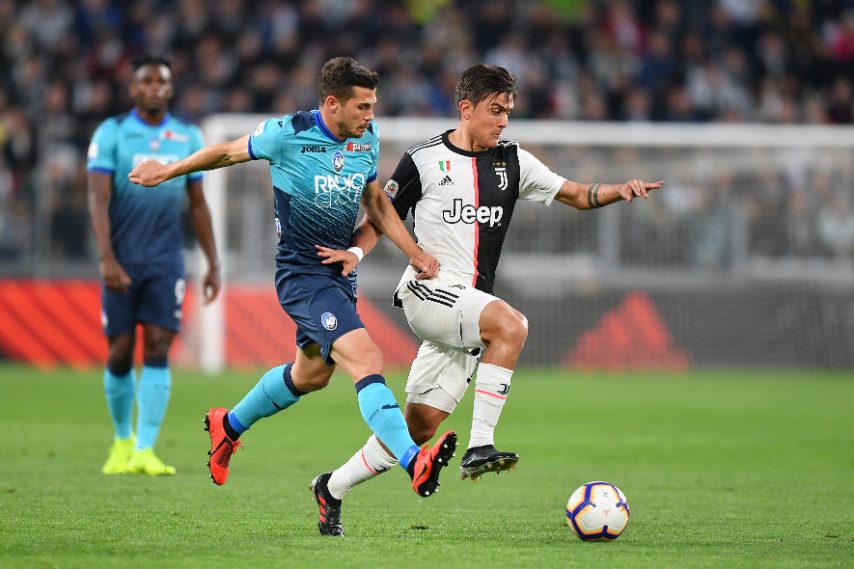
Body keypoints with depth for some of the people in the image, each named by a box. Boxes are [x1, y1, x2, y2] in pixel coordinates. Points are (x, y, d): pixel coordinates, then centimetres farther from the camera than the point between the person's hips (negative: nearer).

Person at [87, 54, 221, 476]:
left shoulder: (188, 138, 7)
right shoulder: (111, 133, -3)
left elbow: (197, 205, 14)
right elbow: (98, 199, -10)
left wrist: (213, 263, 11)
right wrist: (107, 259, -21)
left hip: (166, 259, 2)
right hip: (122, 261, -1)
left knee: (157, 348, -10)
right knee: (120, 353, 3)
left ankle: (144, 450, -12)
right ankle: (122, 442, 22)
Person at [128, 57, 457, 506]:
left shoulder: (367, 139, 2)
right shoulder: (288, 135, -16)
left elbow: (376, 203, 16)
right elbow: (231, 151, 2)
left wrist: (414, 253, 5)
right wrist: (168, 171, 14)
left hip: (340, 271, 8)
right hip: (302, 273, -8)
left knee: (311, 374, 23)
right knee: (366, 359, -24)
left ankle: (230, 424, 46)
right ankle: (414, 461, -35)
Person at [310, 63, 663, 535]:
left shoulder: (513, 162, 11)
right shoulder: (423, 161, -1)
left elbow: (575, 195, 12)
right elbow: (380, 220, 6)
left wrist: (618, 190, -7)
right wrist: (354, 252, -14)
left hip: (467, 309, 6)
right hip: (428, 290, -6)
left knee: (420, 428, 4)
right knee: (511, 324, -33)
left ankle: (333, 488, 22)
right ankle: (480, 446, -31)